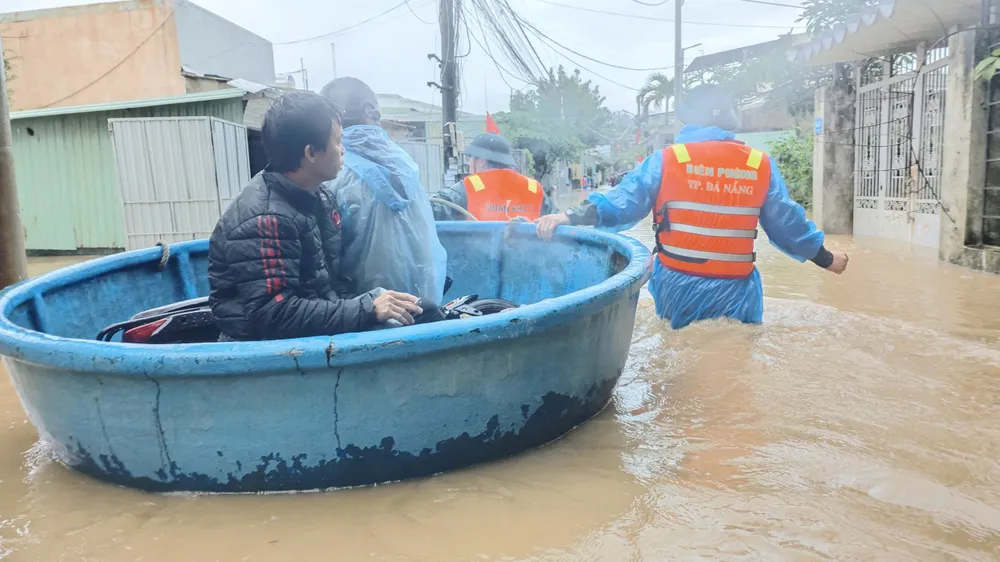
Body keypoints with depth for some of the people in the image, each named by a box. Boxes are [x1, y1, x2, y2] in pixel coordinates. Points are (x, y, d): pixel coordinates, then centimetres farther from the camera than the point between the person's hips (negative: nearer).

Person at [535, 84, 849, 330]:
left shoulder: (667, 160, -3)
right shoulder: (761, 166, 2)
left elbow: (623, 203, -10)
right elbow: (787, 224, 8)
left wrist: (572, 218, -9)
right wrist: (825, 258, 22)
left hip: (679, 289, 0)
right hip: (735, 292, 1)